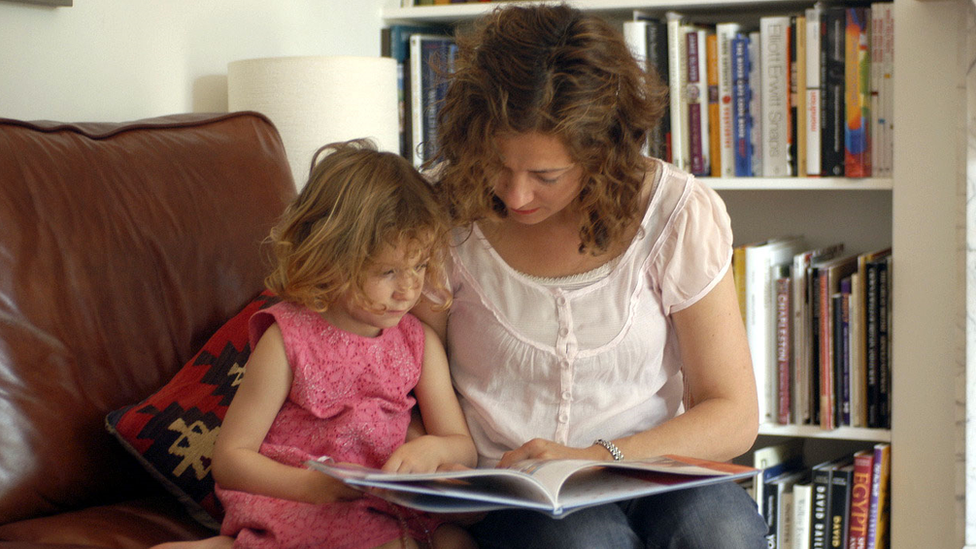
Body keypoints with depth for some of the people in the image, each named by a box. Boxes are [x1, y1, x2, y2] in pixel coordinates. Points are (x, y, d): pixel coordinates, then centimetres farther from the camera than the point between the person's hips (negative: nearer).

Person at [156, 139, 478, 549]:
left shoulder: (420, 342, 7)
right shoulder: (289, 340, -8)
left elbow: (464, 449, 10)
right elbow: (229, 457, -7)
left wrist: (432, 449, -15)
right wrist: (311, 485, -24)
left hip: (384, 506, 7)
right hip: (290, 500, -6)